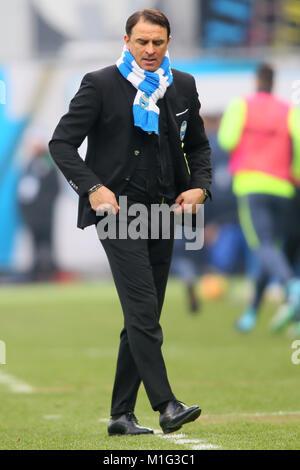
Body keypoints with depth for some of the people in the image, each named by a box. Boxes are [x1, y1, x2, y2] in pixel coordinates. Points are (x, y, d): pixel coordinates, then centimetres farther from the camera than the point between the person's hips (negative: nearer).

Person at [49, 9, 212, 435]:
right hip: (117, 208, -5)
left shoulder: (183, 87, 10)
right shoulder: (100, 85, -4)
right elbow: (61, 143, -4)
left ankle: (121, 415, 13)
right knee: (143, 311, -16)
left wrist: (200, 187, 3)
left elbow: (198, 145, 21)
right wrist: (92, 188, -15)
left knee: (142, 318, 7)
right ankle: (166, 405, -20)